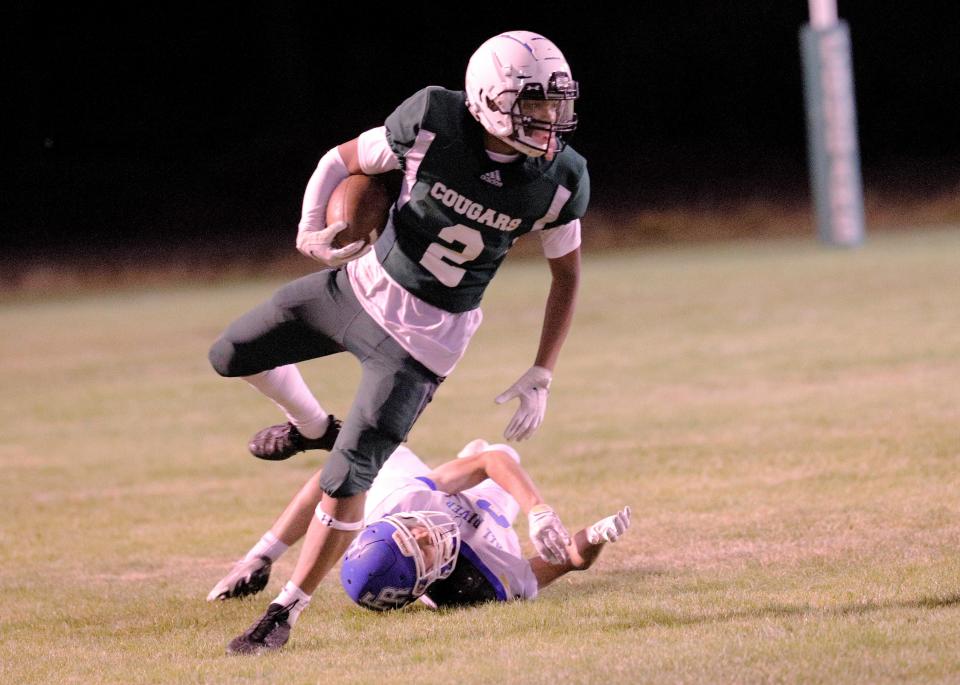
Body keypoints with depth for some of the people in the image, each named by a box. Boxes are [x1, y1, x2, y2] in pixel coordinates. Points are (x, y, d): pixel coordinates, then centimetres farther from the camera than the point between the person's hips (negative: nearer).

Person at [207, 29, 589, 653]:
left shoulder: (559, 180, -17)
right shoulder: (435, 123, -19)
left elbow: (567, 275, 0)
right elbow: (343, 161, -3)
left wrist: (541, 378, -4)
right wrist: (312, 229, -22)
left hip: (423, 337, -3)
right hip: (364, 284, 3)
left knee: (346, 481, -9)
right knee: (233, 356, 10)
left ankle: (285, 613, 5)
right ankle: (314, 428, 39)